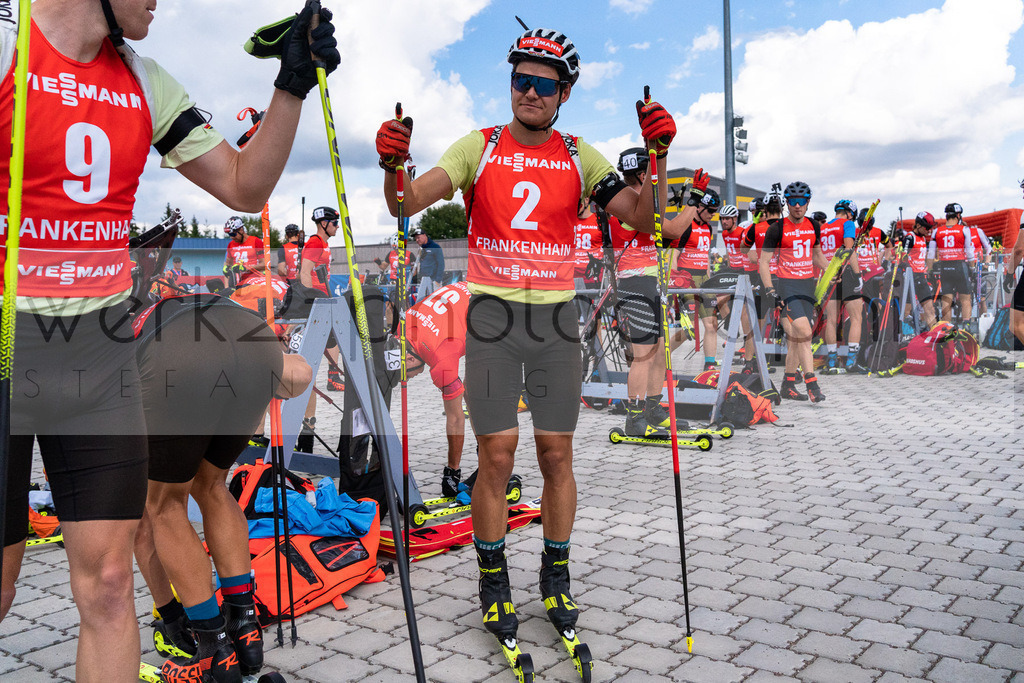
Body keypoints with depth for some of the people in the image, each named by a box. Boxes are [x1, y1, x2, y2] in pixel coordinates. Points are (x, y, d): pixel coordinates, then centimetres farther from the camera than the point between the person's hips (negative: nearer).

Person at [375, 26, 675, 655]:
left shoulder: (579, 156, 7)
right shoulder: (479, 148, 2)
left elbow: (642, 220, -1)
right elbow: (409, 202, -10)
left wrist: (658, 156, -15)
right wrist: (394, 166, -30)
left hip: (556, 319, 2)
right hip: (493, 316, -1)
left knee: (557, 455, 6)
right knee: (497, 456, -2)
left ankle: (556, 580, 23)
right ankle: (494, 585, 16)